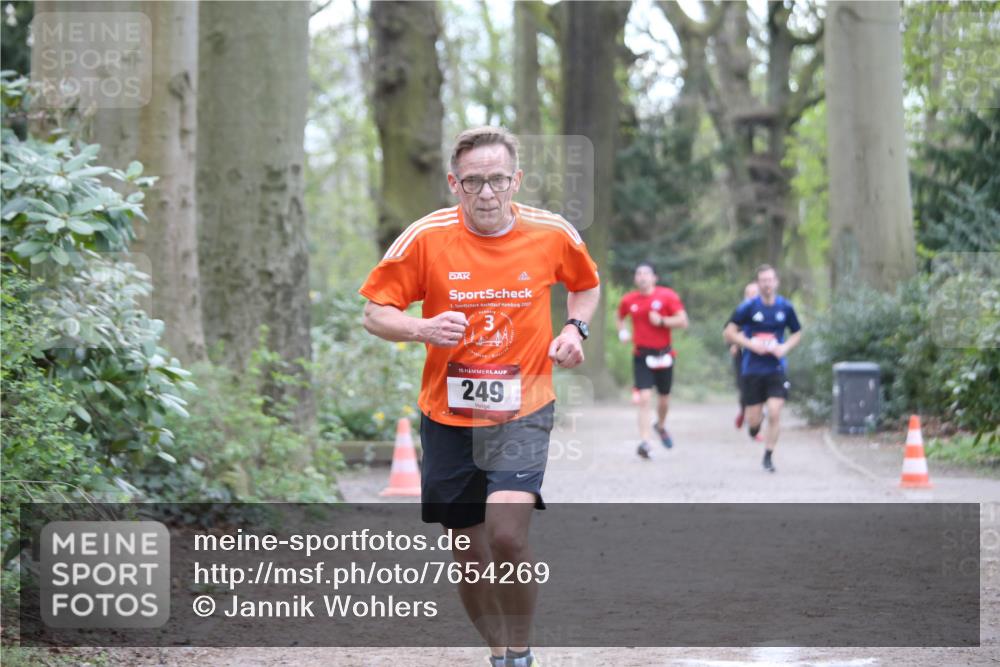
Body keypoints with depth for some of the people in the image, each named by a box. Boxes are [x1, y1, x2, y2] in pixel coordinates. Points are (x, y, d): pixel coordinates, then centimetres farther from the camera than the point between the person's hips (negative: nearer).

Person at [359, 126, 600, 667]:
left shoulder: (553, 234, -5)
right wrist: (422, 329, -22)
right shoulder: (426, 237, -9)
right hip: (447, 414, 1)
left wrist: (575, 328, -3)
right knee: (468, 553, 8)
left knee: (507, 535, -22)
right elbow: (374, 313, -3)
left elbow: (586, 284, 17)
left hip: (522, 409, -1)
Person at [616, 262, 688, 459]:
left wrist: (662, 321, -21)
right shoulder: (629, 300, 3)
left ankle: (660, 425, 45)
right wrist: (622, 331, 3)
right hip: (641, 355, 0)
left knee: (663, 398, 13)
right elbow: (620, 317, 23)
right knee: (644, 398, -15)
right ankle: (644, 442, -19)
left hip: (663, 354, 0)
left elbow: (683, 321, -8)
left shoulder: (667, 296, -5)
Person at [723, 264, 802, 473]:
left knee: (774, 414, -13)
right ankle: (753, 423, 39)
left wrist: (785, 348, -4)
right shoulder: (748, 307, -6)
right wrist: (752, 345, -14)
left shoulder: (785, 307, 1)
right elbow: (729, 333, -3)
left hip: (776, 369, 1)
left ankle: (768, 456, 3)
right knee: (754, 420, 1)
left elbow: (797, 333, 15)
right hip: (752, 368, -1)